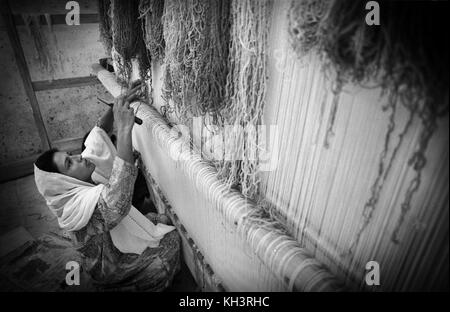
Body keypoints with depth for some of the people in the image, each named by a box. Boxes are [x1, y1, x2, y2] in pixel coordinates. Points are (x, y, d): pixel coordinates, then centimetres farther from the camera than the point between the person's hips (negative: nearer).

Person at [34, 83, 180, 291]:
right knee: (170, 240, -14)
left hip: (114, 242, 9)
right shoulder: (77, 206, -37)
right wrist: (124, 130, -60)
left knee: (162, 220, 10)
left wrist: (115, 111, -17)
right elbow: (118, 201, -58)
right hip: (111, 268, -8)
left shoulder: (75, 188, -10)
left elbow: (96, 142, -3)